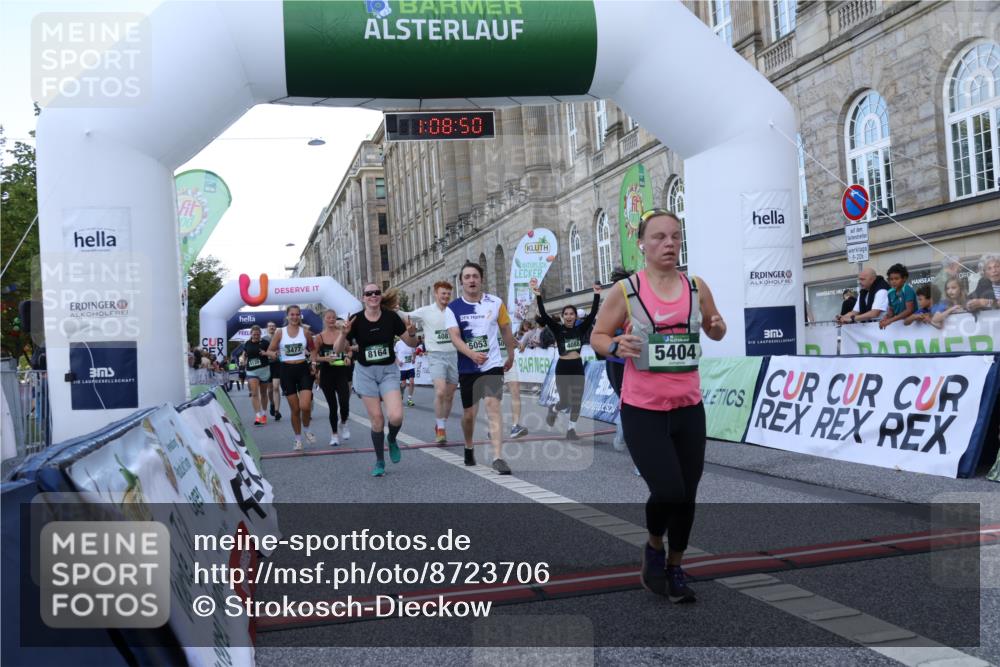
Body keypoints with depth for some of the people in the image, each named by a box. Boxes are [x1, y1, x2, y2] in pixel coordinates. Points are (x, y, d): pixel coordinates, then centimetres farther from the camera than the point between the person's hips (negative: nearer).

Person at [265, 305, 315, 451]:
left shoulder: (305, 331, 3)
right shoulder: (280, 332, 1)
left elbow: (312, 349, 15)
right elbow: (269, 350, 5)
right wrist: (274, 354, -17)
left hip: (303, 369, 0)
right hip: (287, 371, 0)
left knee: (305, 406, -15)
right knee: (294, 409, 4)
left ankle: (306, 430, 16)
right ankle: (298, 439, 21)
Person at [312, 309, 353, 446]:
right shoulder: (319, 337, 0)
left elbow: (349, 350, 10)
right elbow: (314, 357, 2)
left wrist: (348, 357, -11)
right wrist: (325, 358, -16)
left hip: (342, 372, 0)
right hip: (327, 373, 0)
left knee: (344, 403, -12)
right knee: (333, 406, 5)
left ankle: (343, 424, 20)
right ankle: (334, 434, 21)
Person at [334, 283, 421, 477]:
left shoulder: (391, 316, -7)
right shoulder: (356, 320, -8)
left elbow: (411, 343, 1)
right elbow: (338, 349, -6)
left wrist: (412, 333, -20)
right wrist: (344, 334, -24)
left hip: (389, 371, 0)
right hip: (366, 373, 0)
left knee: (396, 416, -17)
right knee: (377, 420, 0)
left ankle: (392, 440, 19)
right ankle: (379, 462, 21)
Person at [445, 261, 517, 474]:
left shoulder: (495, 303, -1)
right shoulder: (453, 308, -3)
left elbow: (506, 330, 12)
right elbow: (455, 337, -16)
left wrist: (511, 356, 21)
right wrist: (472, 354, -33)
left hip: (492, 365, -1)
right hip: (467, 368, 1)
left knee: (493, 408, -15)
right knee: (469, 413, 11)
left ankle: (497, 457, -19)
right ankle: (469, 448, 38)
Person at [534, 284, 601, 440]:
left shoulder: (581, 328, 4)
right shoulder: (558, 329, -2)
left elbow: (593, 313, -3)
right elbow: (544, 315, -12)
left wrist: (597, 295, -11)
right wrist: (538, 297, -21)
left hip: (578, 368, 3)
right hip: (562, 368, -3)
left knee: (576, 402, 3)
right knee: (565, 402, 0)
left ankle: (571, 430, 15)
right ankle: (553, 409, 34)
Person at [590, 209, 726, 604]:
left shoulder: (696, 287, 4)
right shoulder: (626, 290, -6)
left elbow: (715, 330, 17)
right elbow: (597, 337, 1)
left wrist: (718, 328, -6)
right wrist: (616, 346, -21)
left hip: (689, 409, 4)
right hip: (642, 411, -4)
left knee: (687, 496, 10)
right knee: (668, 492, -13)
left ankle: (675, 569, 32)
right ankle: (654, 548, 20)